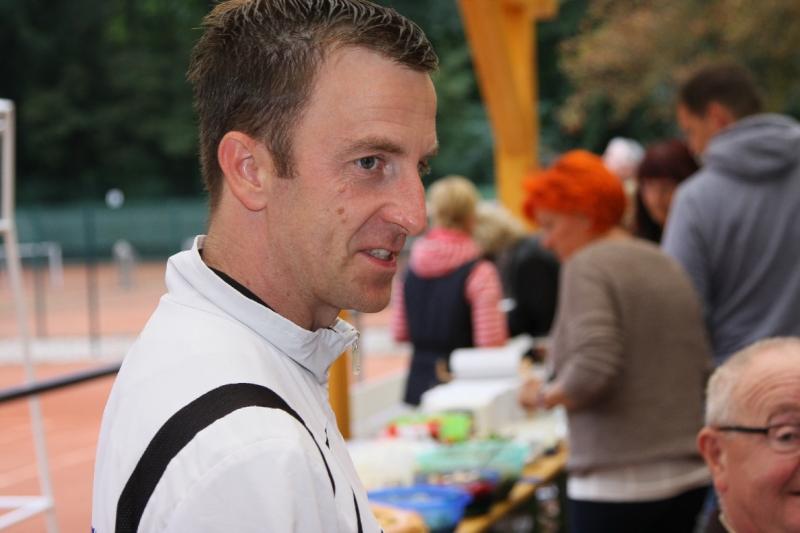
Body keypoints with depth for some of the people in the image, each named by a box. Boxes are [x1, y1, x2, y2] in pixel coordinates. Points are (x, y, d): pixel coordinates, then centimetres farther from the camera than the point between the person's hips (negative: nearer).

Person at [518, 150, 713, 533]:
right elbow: (705, 368, 12)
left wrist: (544, 395, -4)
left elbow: (592, 370, -21)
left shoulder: (587, 266, -10)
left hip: (615, 486, -8)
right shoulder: (667, 265, 13)